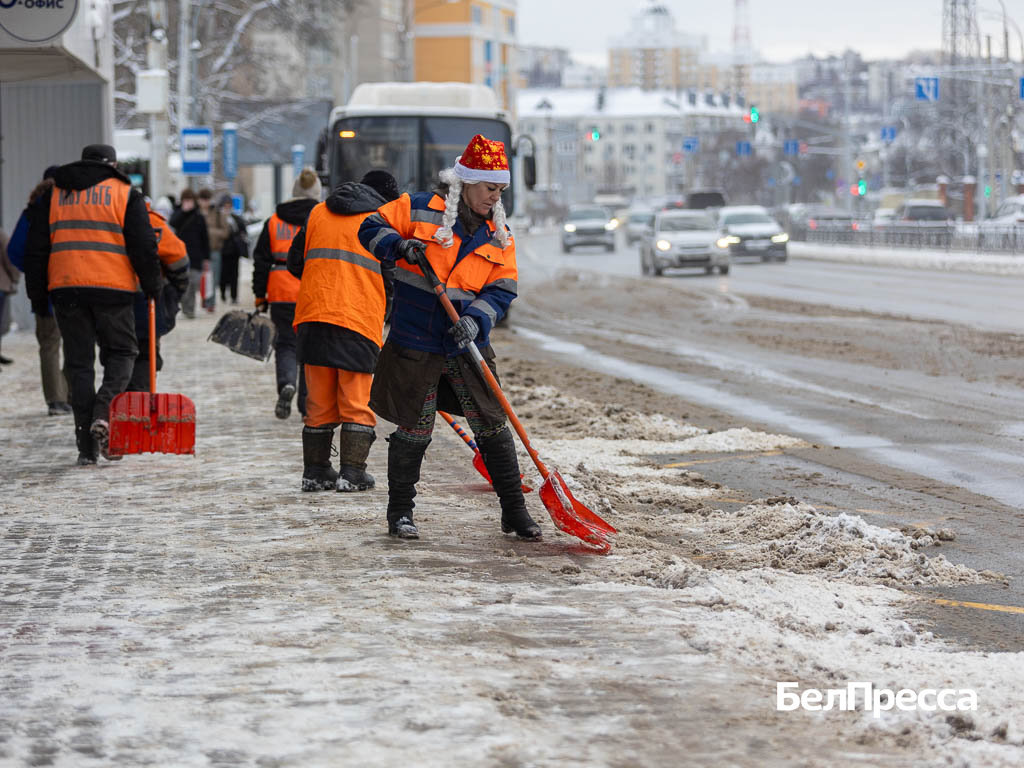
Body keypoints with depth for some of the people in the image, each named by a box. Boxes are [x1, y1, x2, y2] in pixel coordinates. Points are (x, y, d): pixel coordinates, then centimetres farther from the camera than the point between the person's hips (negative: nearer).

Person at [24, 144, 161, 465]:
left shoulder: (52, 195, 15)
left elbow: (36, 249, 11)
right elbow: (143, 246, -2)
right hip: (112, 287, -3)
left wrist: (37, 296, 15)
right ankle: (104, 411, -15)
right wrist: (152, 287, 8)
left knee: (79, 362, 6)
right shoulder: (126, 194, 5)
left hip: (65, 288, 3)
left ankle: (87, 445, 3)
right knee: (121, 351, 12)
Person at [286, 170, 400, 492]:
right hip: (360, 318, -4)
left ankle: (315, 472, 13)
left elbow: (295, 262, 19)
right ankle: (351, 473, -1)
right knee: (357, 401, 3)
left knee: (319, 400, 10)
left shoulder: (318, 212, 16)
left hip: (313, 314, 4)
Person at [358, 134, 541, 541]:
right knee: (413, 431, 2)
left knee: (493, 429, 4)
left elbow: (502, 290, 1)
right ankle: (400, 512, 18)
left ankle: (514, 511, 14)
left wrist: (477, 319, -18)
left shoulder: (498, 235, 8)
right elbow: (371, 229, 0)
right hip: (415, 345, -3)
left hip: (467, 347, 4)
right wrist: (401, 246, -20)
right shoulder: (419, 209, -3)